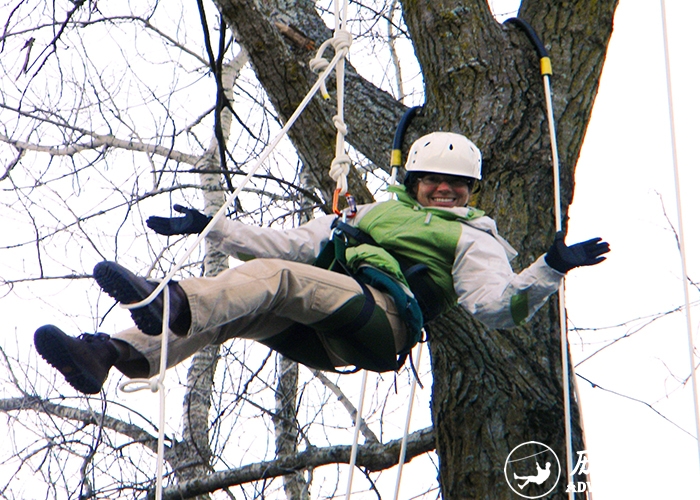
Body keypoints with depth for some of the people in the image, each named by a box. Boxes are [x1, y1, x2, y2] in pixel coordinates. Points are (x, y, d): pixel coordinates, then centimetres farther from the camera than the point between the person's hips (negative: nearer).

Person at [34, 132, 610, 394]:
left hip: (380, 317, -6)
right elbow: (290, 243, 36)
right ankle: (114, 354, -41)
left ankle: (169, 304, -57)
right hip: (320, 334, 6)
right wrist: (211, 228, 33)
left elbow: (500, 305, 4)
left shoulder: (472, 240, 22)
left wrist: (550, 270, -14)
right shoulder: (372, 213, 37)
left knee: (275, 275, -31)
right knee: (236, 308, -21)